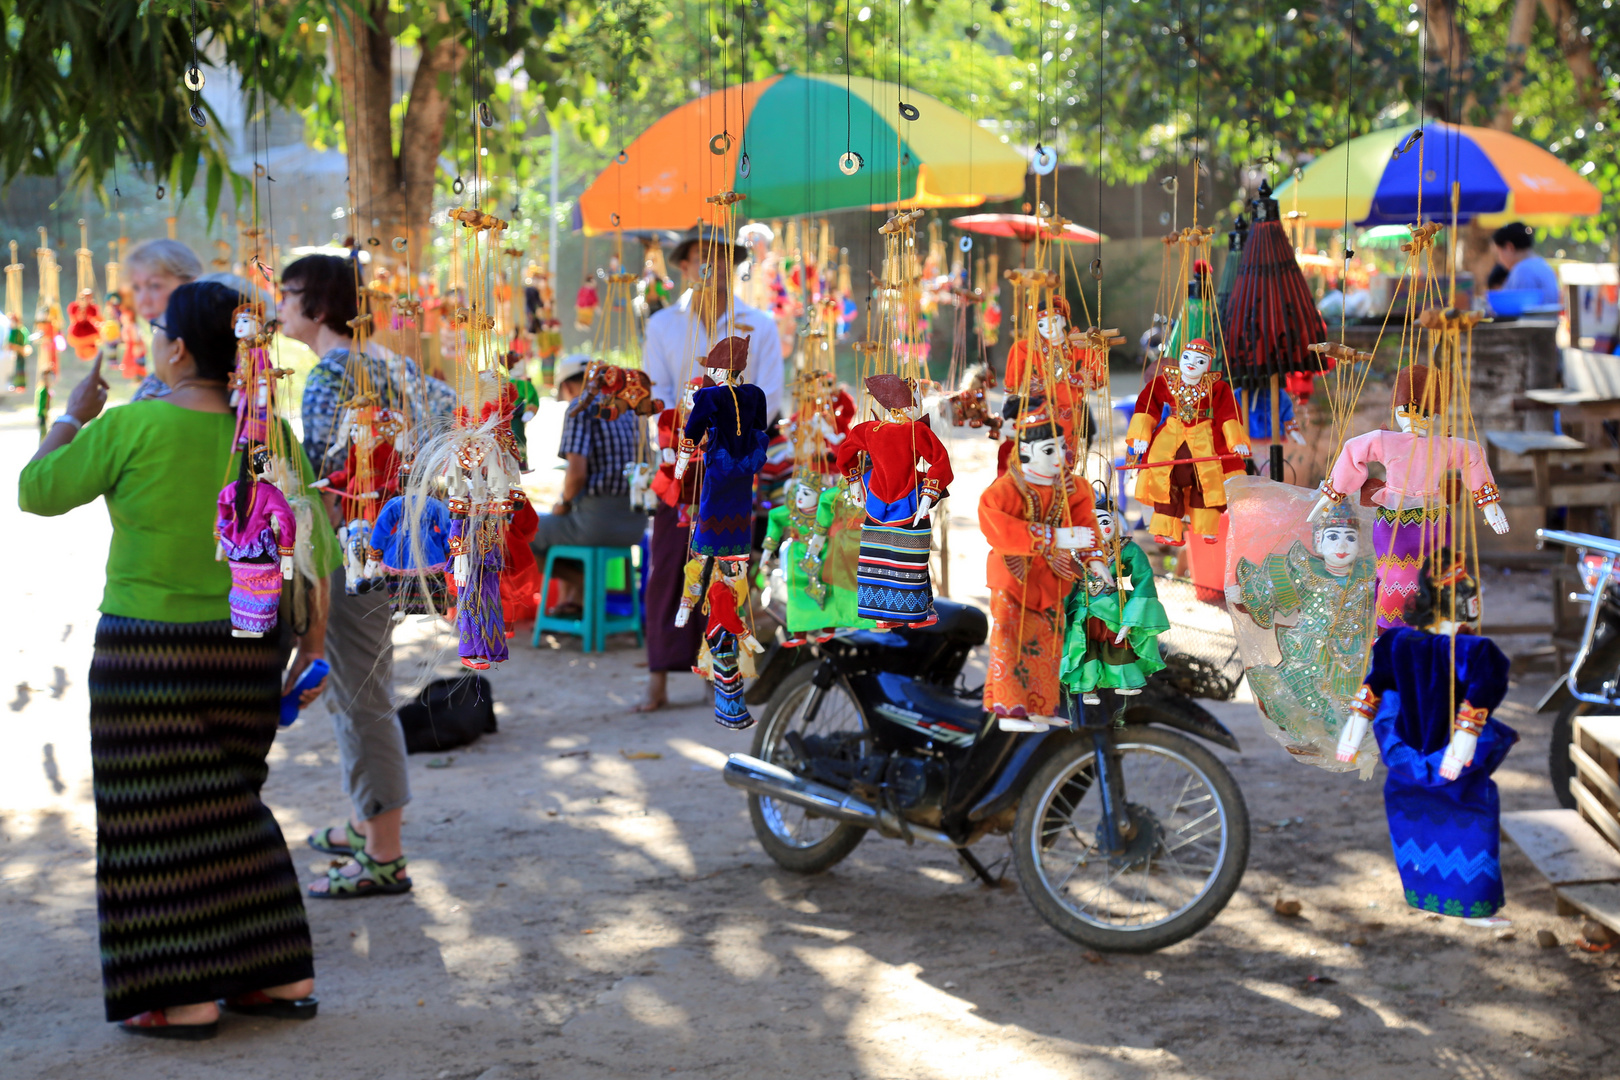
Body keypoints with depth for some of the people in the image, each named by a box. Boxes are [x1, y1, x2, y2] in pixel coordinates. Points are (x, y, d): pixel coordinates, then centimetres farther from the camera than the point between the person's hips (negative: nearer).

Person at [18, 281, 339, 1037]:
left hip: (151, 649, -6)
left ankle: (186, 999, 6)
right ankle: (284, 977, 17)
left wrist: (74, 416, 12)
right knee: (227, 805, 17)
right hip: (246, 650, 6)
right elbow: (312, 547, 2)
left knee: (156, 814, 4)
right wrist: (312, 647, 10)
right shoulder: (266, 434, 1)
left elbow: (36, 491, -2)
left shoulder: (132, 427, -13)